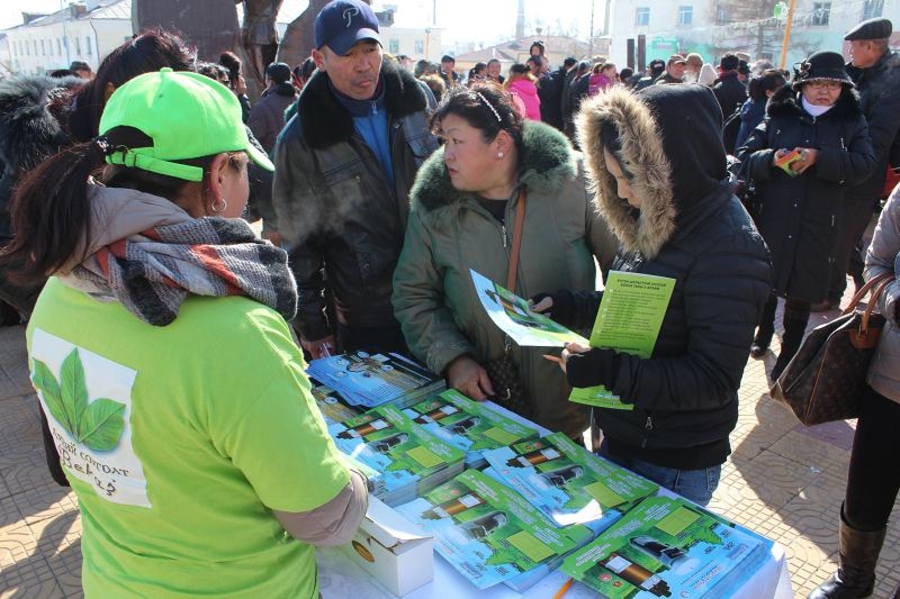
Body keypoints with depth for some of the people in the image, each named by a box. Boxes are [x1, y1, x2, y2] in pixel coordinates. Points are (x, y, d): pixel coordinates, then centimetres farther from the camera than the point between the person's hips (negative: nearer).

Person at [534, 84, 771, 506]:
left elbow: (714, 380, -25)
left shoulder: (729, 248, -25)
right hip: (620, 436, 8)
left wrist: (605, 369, -31)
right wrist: (566, 306, -2)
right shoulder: (654, 223, 0)